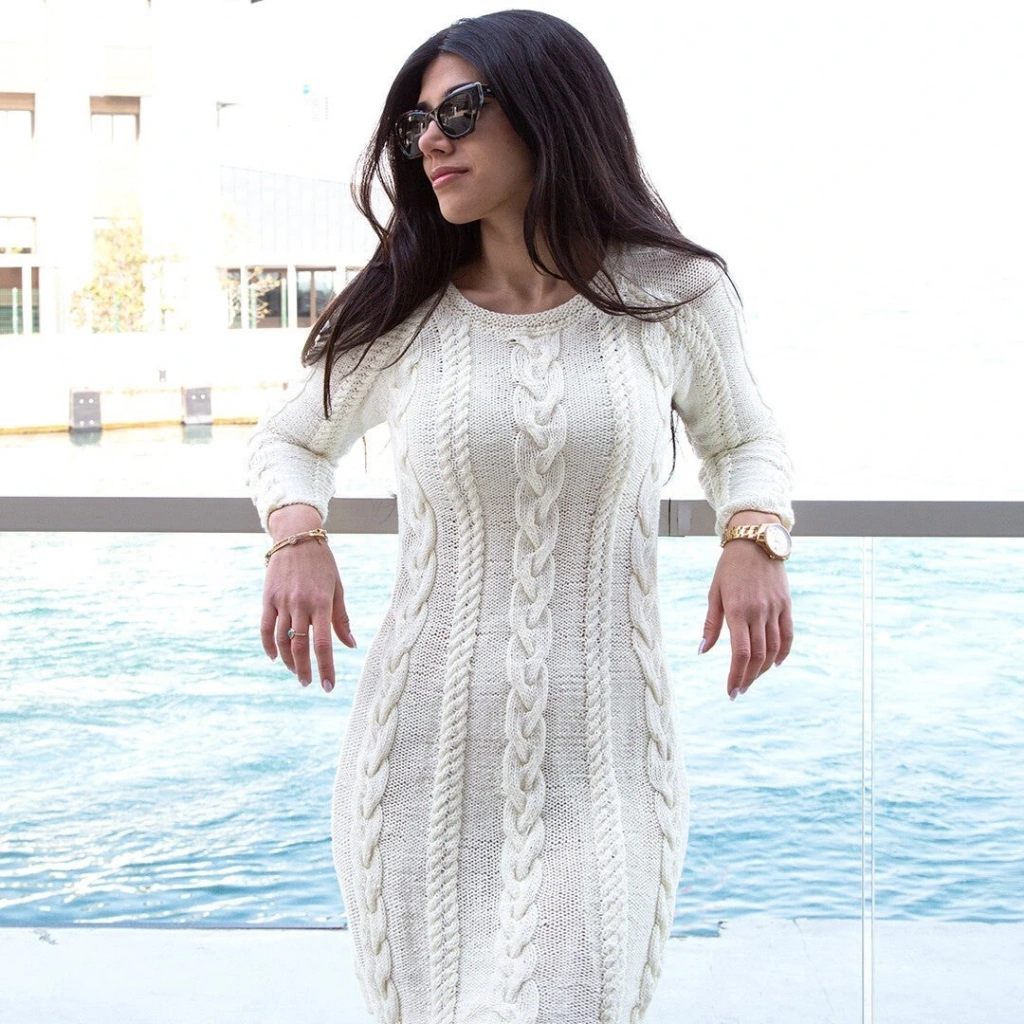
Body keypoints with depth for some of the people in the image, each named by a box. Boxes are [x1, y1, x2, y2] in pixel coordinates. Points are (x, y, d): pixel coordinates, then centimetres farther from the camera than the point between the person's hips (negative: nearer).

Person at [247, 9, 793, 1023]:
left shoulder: (670, 292, 0)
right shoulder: (402, 317, 2)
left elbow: (740, 441, 16)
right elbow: (291, 441, 19)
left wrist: (755, 539, -5)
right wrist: (297, 539, -3)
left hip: (600, 761, -1)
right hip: (427, 752, 2)